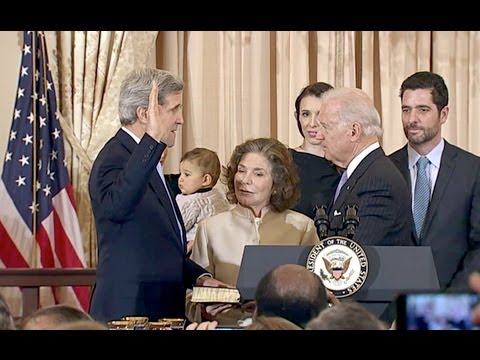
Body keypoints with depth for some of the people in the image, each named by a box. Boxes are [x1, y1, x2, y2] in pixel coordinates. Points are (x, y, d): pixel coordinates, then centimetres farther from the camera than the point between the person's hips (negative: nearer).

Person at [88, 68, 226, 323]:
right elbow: (116, 206, -38)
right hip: (128, 311, -10)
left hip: (160, 311, 10)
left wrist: (198, 276, 11)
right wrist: (152, 140, -42)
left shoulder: (147, 158, 18)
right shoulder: (115, 159, -13)